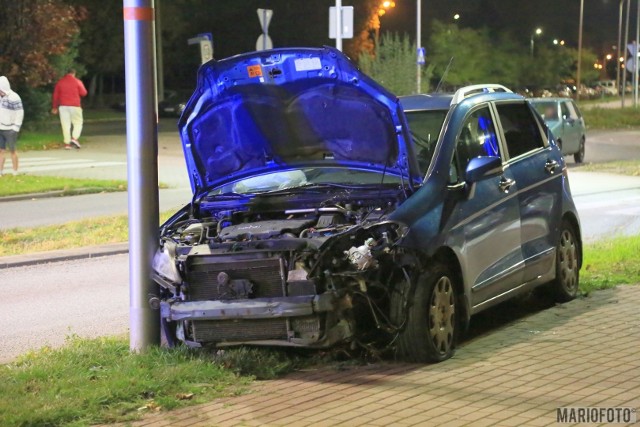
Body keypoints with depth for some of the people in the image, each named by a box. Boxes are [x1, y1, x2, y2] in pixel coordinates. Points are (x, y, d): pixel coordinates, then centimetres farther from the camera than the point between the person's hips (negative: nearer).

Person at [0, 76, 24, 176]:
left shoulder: (13, 97, -14)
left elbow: (20, 113, -14)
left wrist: (15, 128, -14)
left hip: (10, 130, -7)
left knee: (12, 150, 2)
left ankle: (15, 173, 10)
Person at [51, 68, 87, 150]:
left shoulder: (60, 82, 7)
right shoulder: (77, 81, -1)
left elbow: (55, 95, 7)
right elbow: (83, 93, -1)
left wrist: (54, 107, 14)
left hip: (63, 106, 2)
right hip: (74, 106, -2)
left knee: (65, 124, 2)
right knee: (78, 122, 6)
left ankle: (67, 143, -2)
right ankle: (74, 138, -14)